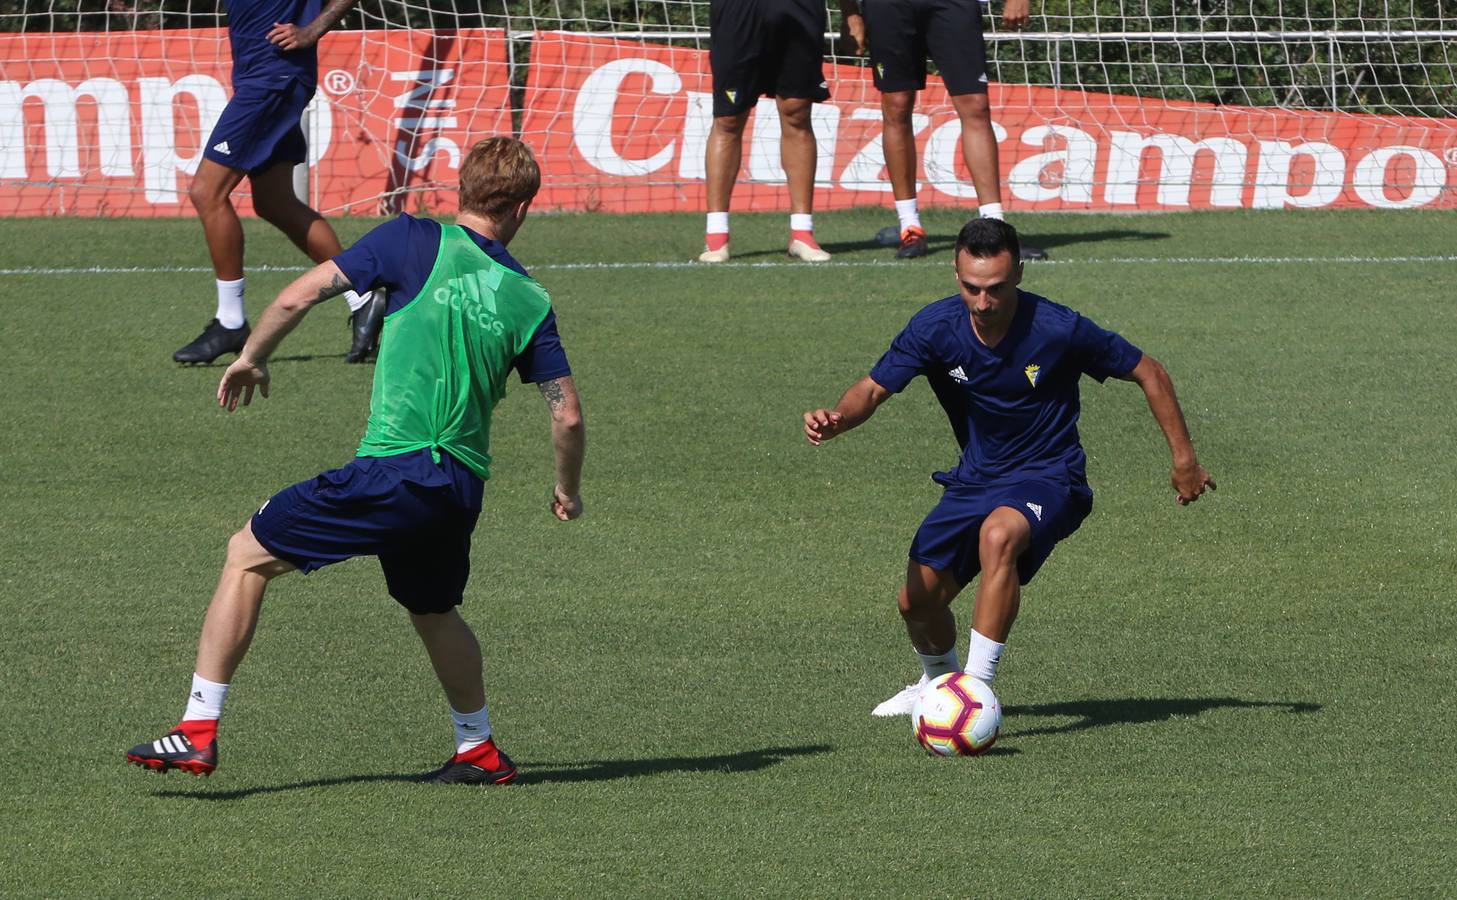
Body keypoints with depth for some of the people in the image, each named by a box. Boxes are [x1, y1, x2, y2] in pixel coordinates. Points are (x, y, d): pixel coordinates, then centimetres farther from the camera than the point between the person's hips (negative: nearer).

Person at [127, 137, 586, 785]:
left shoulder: (418, 243, -1)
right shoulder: (529, 300, 10)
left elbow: (300, 296, -5)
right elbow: (568, 416, 9)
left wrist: (252, 357, 12)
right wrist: (568, 490, 28)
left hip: (394, 471, -5)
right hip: (463, 486, 5)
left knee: (249, 555, 8)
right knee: (433, 610, 32)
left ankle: (198, 730, 3)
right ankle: (478, 750, 40)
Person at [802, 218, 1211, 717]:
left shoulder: (1059, 329, -21)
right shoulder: (936, 326, -13)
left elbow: (1148, 372, -8)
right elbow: (874, 388, -9)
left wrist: (1184, 458, -4)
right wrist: (836, 419, -32)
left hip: (1047, 476, -5)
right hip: (975, 478, 5)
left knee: (998, 535, -37)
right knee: (917, 599, 2)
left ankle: (978, 685, -34)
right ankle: (939, 680, 38)